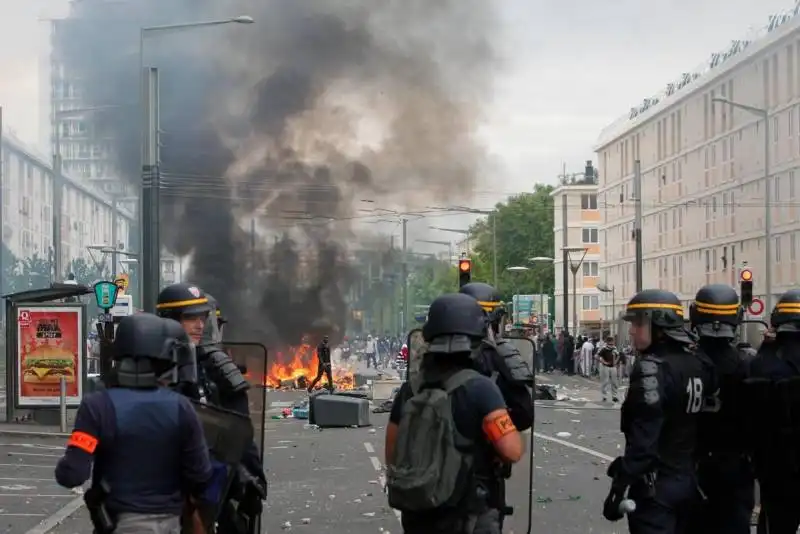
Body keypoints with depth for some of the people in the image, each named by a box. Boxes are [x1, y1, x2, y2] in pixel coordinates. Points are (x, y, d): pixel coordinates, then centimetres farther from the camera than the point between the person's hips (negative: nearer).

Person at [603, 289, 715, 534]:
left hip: (655, 484, -9)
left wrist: (619, 486, -22)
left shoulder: (652, 367, -19)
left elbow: (643, 437, -24)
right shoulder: (698, 363, 6)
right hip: (688, 479, 9)